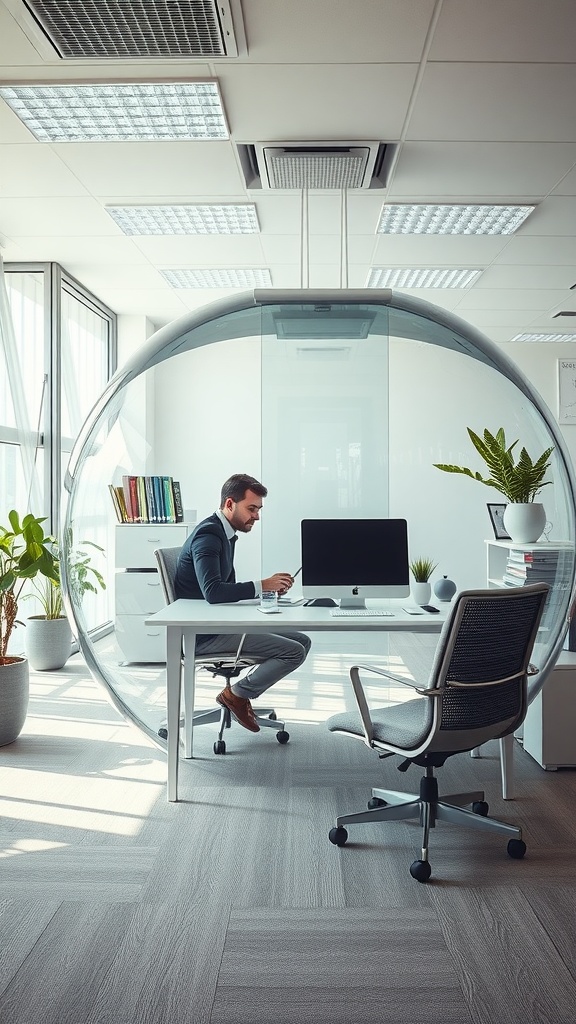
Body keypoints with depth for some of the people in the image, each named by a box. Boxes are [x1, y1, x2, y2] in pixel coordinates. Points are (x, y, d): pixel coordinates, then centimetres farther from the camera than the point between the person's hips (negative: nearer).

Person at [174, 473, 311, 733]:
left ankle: (240, 688, 9)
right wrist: (262, 585, -27)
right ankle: (237, 694, 0)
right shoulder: (208, 534, -18)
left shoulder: (225, 533, 13)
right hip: (204, 634, -10)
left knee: (302, 641, 8)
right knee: (294, 652, -17)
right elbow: (212, 592, -31)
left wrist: (270, 588, 1)